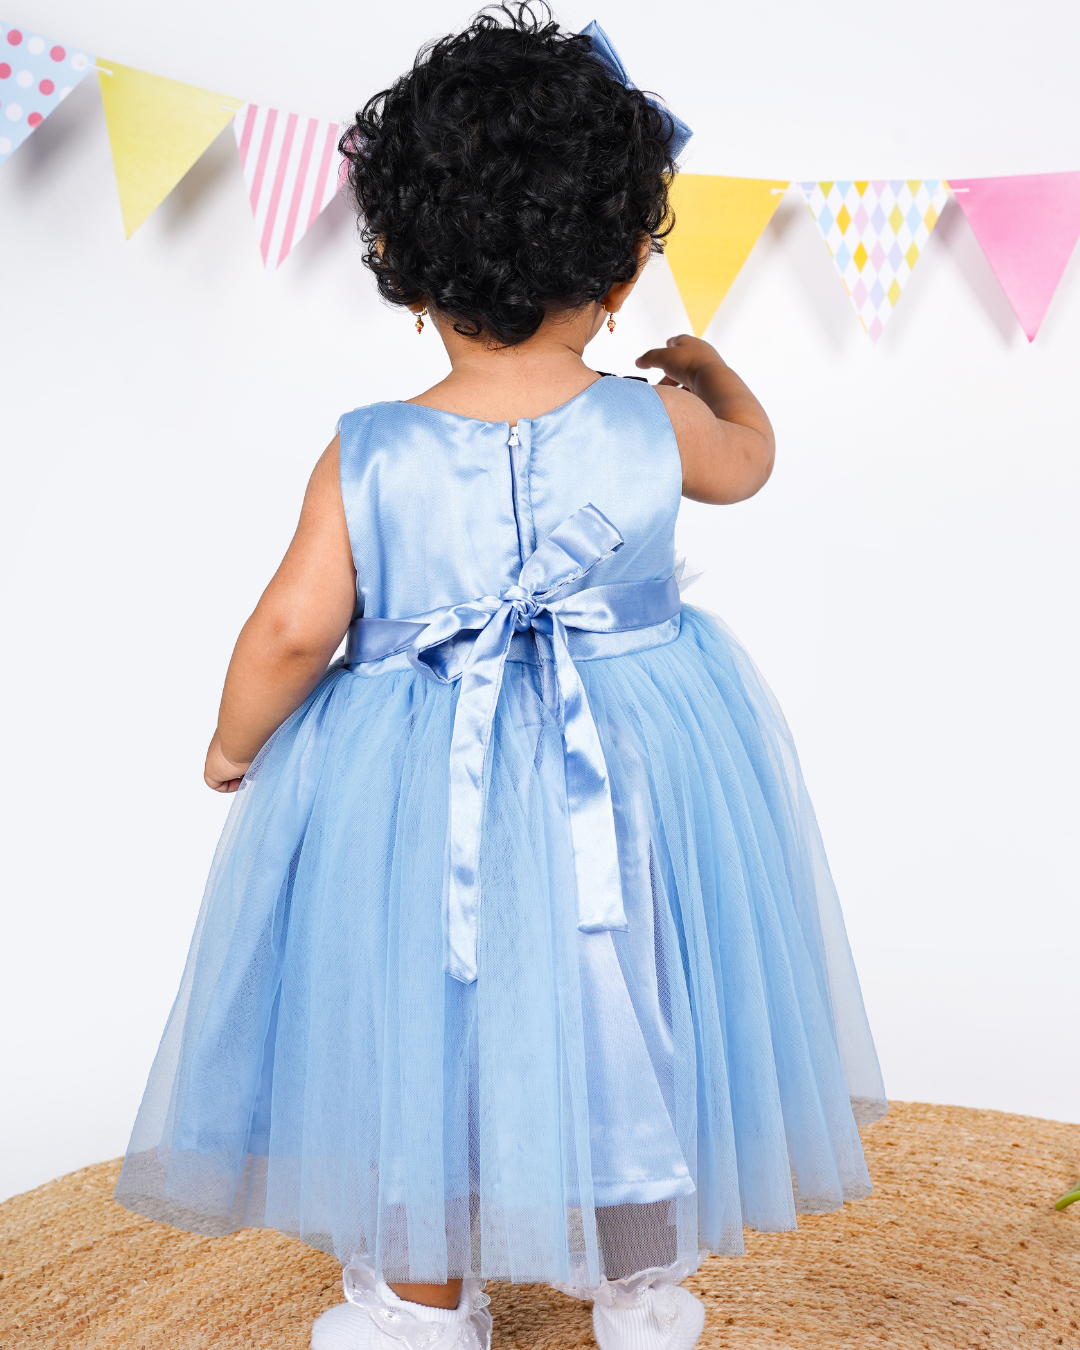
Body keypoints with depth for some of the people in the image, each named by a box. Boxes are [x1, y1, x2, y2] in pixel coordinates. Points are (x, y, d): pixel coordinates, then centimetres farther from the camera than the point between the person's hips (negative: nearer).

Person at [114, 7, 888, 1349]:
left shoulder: (366, 457, -14)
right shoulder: (659, 426, -9)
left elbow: (293, 632, -15)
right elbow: (749, 458, 12)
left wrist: (234, 745, 5)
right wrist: (707, 364, 33)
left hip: (419, 786, -1)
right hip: (634, 774, 2)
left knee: (425, 1031, 18)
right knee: (624, 1028, 21)